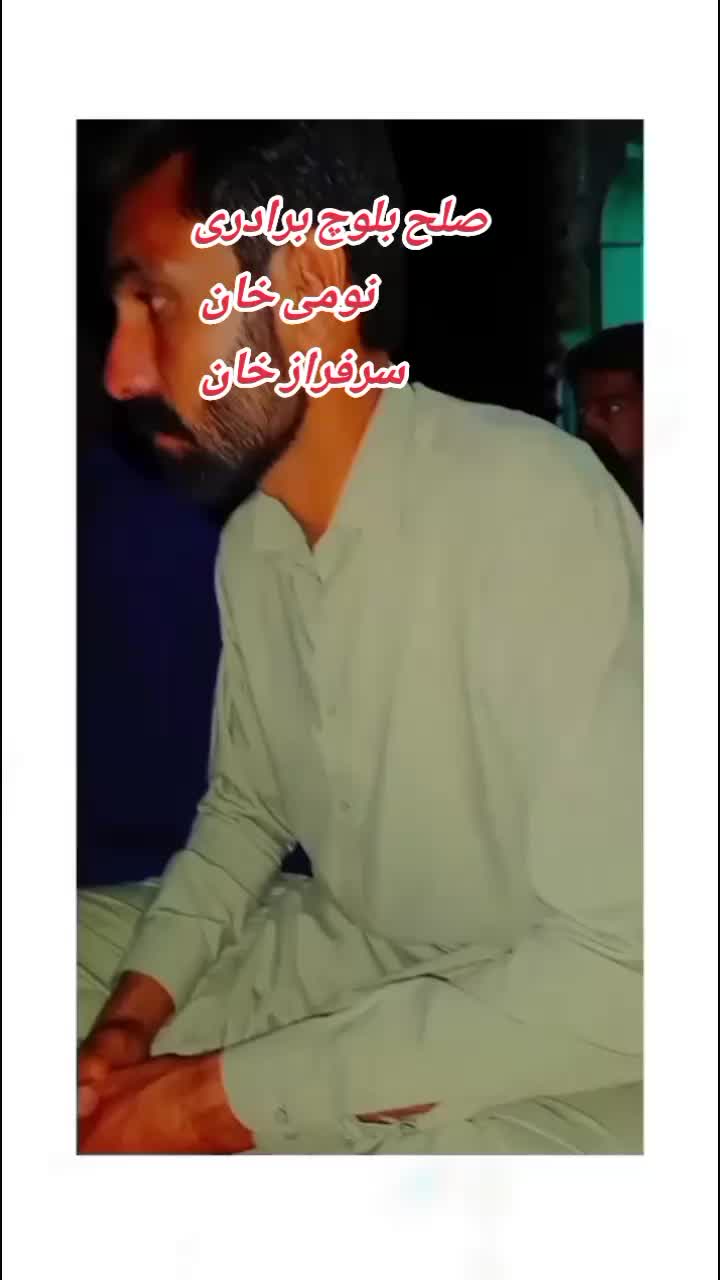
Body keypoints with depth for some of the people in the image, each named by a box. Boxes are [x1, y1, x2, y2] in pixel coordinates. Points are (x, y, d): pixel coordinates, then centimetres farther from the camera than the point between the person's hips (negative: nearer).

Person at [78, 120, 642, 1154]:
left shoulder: (533, 502, -25)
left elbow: (621, 970, -27)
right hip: (332, 960, 7)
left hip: (549, 1060, -6)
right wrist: (134, 1010, -6)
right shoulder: (252, 539, 2)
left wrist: (233, 1091, -22)